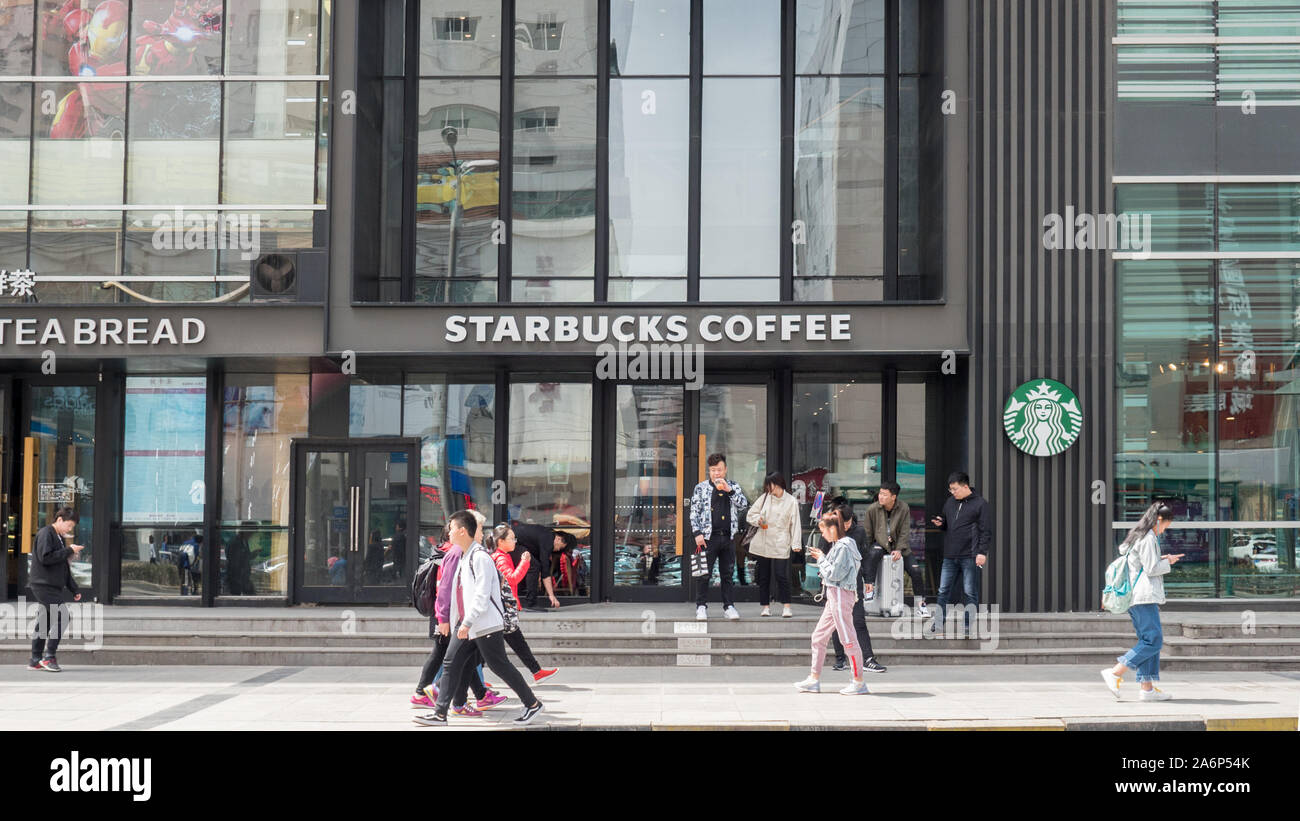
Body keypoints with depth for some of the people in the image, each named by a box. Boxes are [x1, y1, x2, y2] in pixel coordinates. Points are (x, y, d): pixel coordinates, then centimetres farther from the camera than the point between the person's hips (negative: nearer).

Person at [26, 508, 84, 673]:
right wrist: (69, 551, -17)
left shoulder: (59, 538, 21)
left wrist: (74, 589, 23)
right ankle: (49, 657, -14)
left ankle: (35, 660, 13)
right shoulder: (45, 534, -8)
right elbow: (45, 558, -22)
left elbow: (64, 568, 26)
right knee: (60, 617, -16)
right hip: (43, 584, -10)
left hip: (53, 587, 10)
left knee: (45, 621, 10)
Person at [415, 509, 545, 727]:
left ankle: (532, 704, 11)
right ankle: (440, 713, 5)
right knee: (451, 664, 4)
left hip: (486, 624, -9)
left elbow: (482, 595, -23)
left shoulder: (480, 557, -17)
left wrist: (467, 623, -25)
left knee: (499, 665, -2)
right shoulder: (464, 557, 14)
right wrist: (460, 621, 22)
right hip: (468, 624, 9)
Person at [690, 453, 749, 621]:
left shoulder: (733, 487, 11)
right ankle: (701, 606, 6)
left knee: (727, 574, 8)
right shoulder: (700, 488, 4)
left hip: (728, 537, 2)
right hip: (709, 537, -2)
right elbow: (694, 512, 1)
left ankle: (728, 606, 14)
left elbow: (743, 505, 0)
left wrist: (729, 490, -11)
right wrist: (698, 533, -9)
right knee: (704, 574, -2)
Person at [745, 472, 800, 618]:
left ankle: (786, 606, -5)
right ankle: (766, 606, 14)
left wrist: (795, 544, -7)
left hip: (780, 545, -4)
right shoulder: (765, 498, 7)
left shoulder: (791, 501, 0)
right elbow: (750, 514, 13)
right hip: (762, 544, 4)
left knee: (782, 575, -10)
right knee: (763, 576, 7)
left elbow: (795, 523, -1)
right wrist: (757, 520, -9)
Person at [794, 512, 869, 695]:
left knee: (848, 639, -5)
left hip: (841, 595, -11)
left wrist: (821, 559, -5)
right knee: (819, 637, 12)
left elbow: (833, 574, -17)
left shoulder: (843, 547, -15)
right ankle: (814, 679, 16)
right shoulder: (838, 545, 15)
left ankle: (859, 682, 0)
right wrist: (822, 558, 10)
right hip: (834, 597, 11)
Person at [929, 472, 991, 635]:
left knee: (970, 592, 1)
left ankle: (968, 625, 8)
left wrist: (982, 552, -13)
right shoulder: (950, 502, 13)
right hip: (950, 555, 6)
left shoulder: (980, 504, -4)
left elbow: (986, 531, -6)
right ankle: (939, 621, 12)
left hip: (970, 557, -6)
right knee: (943, 590, 5)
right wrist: (940, 524, 1)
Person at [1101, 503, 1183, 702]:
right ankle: (1114, 673, -14)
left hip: (1134, 596, 11)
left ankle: (1147, 687, 4)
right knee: (1153, 640, -10)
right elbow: (1151, 569, -16)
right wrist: (1168, 562, 2)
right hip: (1144, 596, -11)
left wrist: (1163, 559, 19)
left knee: (1148, 640, 8)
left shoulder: (1136, 536, 18)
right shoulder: (1148, 539, -12)